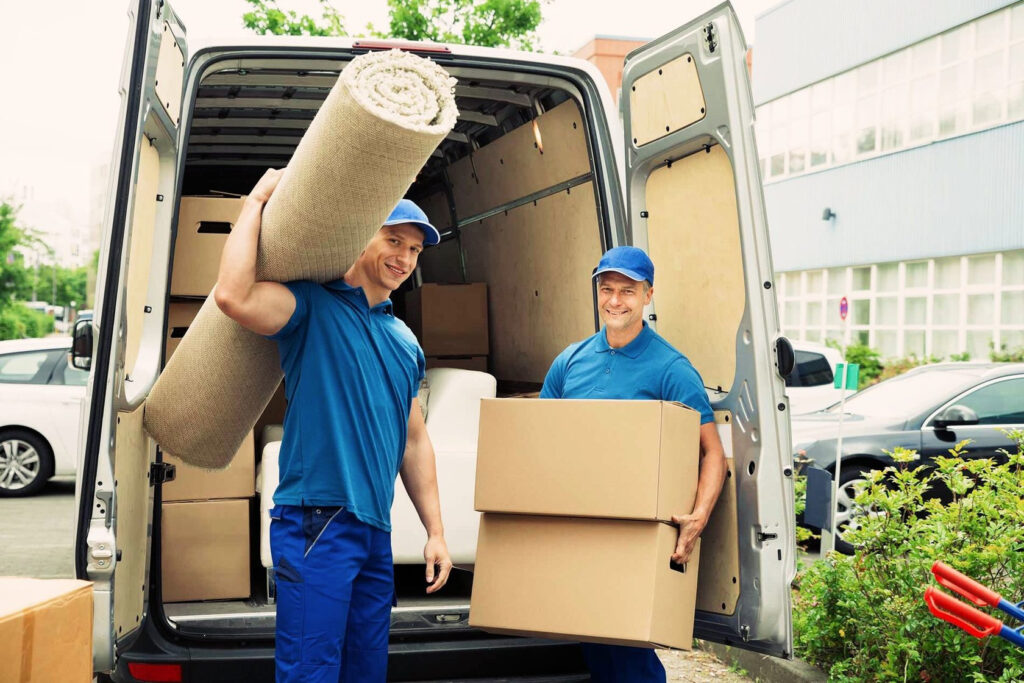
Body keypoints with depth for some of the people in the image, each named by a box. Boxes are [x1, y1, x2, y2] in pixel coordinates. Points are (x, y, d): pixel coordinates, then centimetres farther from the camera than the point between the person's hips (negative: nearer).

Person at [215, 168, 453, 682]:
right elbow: (233, 296, -23)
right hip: (317, 524, -7)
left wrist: (435, 531, 17)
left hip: (375, 532, 7)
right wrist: (257, 200, -13)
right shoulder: (313, 306, -4)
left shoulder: (406, 343, 17)